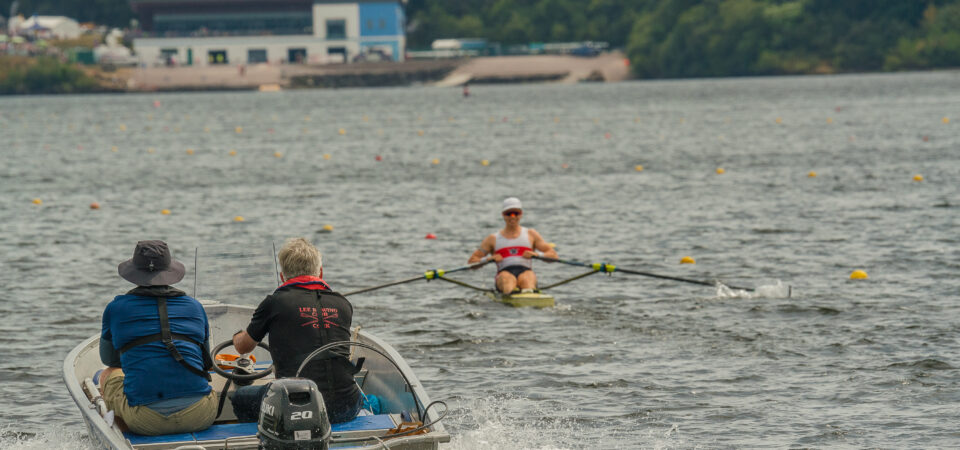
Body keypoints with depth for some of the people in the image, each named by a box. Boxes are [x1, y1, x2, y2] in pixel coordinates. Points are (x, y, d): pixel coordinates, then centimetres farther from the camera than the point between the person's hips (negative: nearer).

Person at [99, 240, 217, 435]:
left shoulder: (116, 308, 8)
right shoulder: (195, 307, 13)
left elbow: (109, 359, 28)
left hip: (146, 421, -2)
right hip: (199, 418, 2)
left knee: (107, 375, 29)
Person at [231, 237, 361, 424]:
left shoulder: (275, 303, 2)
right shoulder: (342, 304, 11)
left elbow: (243, 347, 19)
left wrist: (239, 335, 45)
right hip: (344, 410, 3)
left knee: (241, 398, 25)